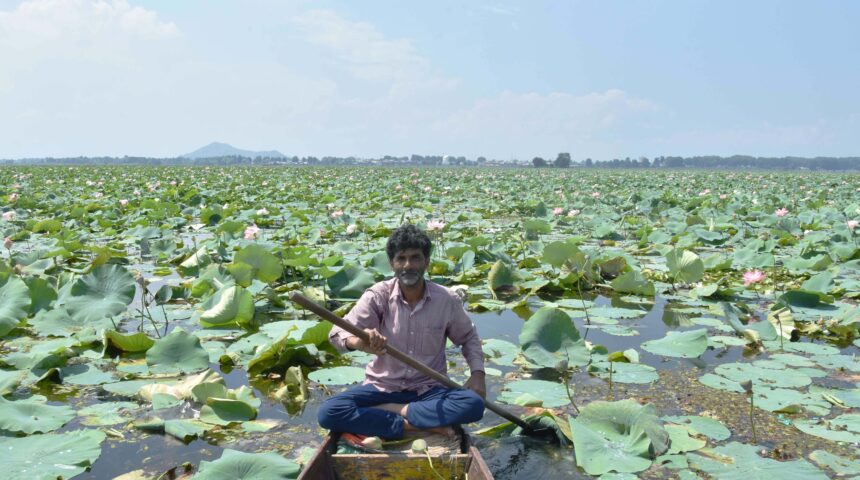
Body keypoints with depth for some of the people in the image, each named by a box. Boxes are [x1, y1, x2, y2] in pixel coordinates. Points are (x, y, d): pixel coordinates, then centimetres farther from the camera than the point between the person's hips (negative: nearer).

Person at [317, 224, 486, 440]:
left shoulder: (447, 300, -5)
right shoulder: (378, 296, -8)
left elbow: (468, 337, 13)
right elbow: (338, 332, -19)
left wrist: (477, 371, -5)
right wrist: (359, 342, -43)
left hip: (429, 390, 1)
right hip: (383, 387, 0)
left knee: (474, 405, -29)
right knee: (328, 413, -26)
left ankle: (385, 412, -17)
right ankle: (418, 425, -22)